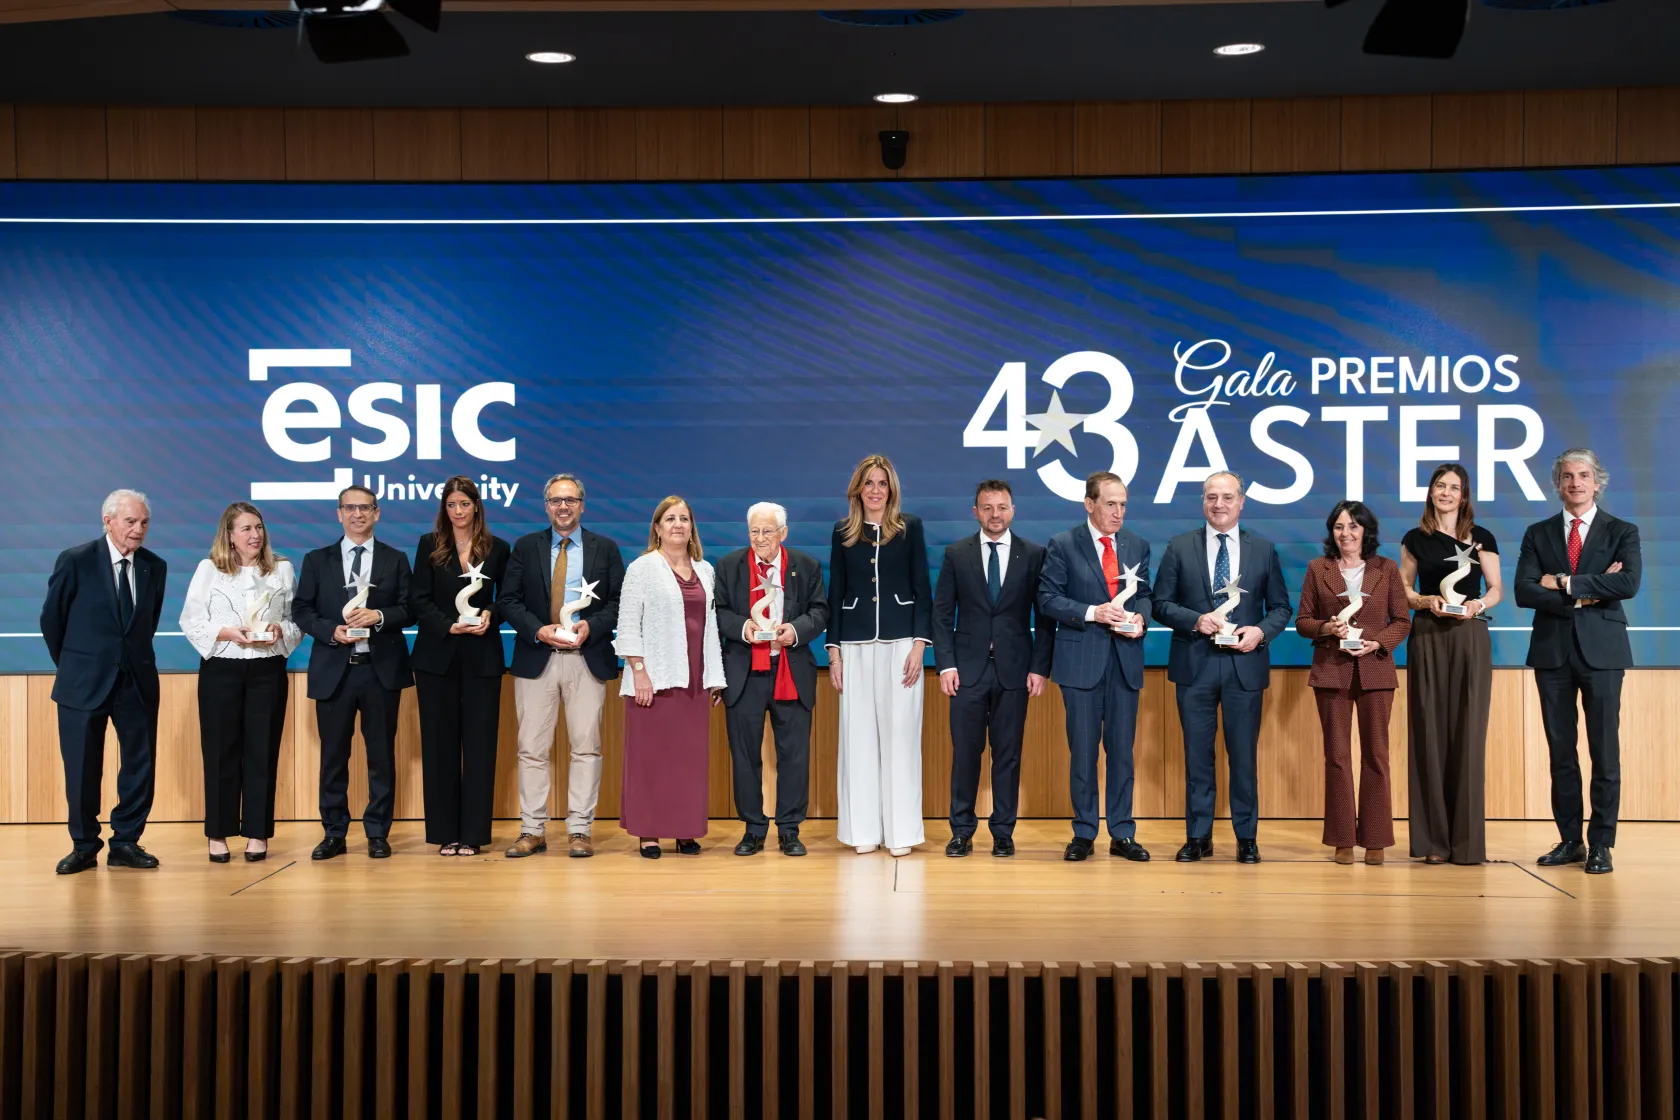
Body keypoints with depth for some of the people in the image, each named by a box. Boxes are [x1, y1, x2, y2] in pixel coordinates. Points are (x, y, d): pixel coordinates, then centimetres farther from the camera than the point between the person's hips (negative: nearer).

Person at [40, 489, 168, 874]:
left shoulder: (155, 566, 3)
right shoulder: (75, 561, -7)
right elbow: (51, 619, 2)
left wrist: (134, 659, 14)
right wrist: (71, 665, 9)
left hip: (137, 681, 3)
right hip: (84, 682, -3)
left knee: (140, 765, 5)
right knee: (81, 769, 5)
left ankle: (125, 843, 18)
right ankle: (84, 846, 20)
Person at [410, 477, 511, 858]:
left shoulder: (497, 548, 6)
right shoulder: (429, 545, 5)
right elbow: (419, 600, 0)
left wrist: (490, 615, -12)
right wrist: (449, 626, -15)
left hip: (482, 656, 0)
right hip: (437, 655, 0)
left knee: (479, 742, 0)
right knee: (440, 742, 3)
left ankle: (473, 833, 6)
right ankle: (445, 833, 10)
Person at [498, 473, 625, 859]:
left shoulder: (605, 548, 8)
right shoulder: (525, 547, 9)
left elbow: (619, 601, 4)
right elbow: (508, 600, 3)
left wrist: (591, 626, -13)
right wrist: (537, 630, -11)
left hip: (588, 658, 0)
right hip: (536, 658, 1)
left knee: (586, 746, 1)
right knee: (532, 748, 2)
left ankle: (580, 830, 7)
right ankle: (532, 830, 10)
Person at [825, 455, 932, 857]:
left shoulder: (910, 526, 4)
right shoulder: (843, 532, 9)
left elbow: (922, 590, 2)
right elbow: (835, 595, 9)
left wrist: (919, 644, -7)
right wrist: (834, 652, 3)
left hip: (900, 641, -2)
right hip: (855, 645, 2)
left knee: (900, 732, -2)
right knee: (859, 734, 2)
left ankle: (900, 830, 5)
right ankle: (863, 830, 9)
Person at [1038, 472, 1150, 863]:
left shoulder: (1137, 545, 9)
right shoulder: (1063, 545, -2)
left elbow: (1144, 593, 12)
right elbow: (1048, 597, -6)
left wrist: (1141, 616, -10)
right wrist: (1092, 613, -17)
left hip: (1125, 659, 3)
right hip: (1082, 659, -3)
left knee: (1122, 748, 7)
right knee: (1083, 749, 3)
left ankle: (1122, 834, 15)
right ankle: (1083, 834, 13)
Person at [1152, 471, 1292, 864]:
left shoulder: (1263, 549, 6)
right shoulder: (1179, 547, 3)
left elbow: (1281, 607, 8)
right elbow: (1161, 603, 1)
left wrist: (1261, 632, -11)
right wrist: (1195, 620, -15)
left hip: (1245, 664, 0)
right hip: (1194, 665, 0)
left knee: (1243, 754, 6)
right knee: (1197, 753, 6)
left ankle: (1247, 838, 17)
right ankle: (1198, 836, 16)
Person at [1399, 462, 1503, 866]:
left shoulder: (1481, 538, 8)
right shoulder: (1415, 539, 9)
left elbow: (1496, 588, 7)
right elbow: (1403, 591, 9)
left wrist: (1479, 604, -14)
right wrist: (1426, 600, -11)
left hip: (1470, 637, 0)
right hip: (1427, 638, 0)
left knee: (1468, 733, -3)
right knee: (1429, 732, -1)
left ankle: (1467, 840, 2)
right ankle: (1432, 839, 3)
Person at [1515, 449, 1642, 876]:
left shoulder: (1622, 532, 5)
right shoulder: (1538, 534, 10)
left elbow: (1629, 584, -13)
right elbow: (1524, 591, -3)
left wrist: (1567, 583, -11)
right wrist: (1582, 597, -11)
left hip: (1601, 649, -2)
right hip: (1552, 651, 2)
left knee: (1604, 751, -1)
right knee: (1561, 751, 6)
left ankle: (1601, 845, 6)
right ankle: (1570, 840, 14)